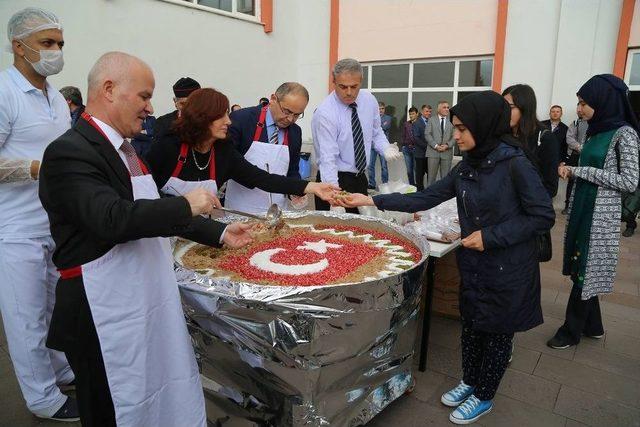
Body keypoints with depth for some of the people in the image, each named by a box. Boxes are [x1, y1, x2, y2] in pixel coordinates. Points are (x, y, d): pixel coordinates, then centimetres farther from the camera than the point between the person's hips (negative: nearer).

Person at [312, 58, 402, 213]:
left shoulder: (369, 100, -2)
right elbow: (327, 159, -26)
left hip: (360, 178, 6)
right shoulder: (324, 113, -20)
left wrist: (386, 149, -8)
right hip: (335, 180, -5)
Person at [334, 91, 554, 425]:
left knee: (497, 333, 13)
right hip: (474, 266, 6)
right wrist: (370, 201, -4)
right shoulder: (466, 167, 1)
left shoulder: (515, 165, -19)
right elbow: (425, 198, 0)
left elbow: (543, 217, -15)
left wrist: (491, 236, -19)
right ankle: (469, 382, 44)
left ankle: (483, 397, 34)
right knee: (471, 326, 20)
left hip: (507, 270, -6)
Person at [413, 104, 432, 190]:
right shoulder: (417, 123, -1)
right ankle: (420, 189, 11)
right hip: (421, 153, -4)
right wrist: (426, 146, -16)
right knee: (420, 173, 2)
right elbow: (416, 138, -9)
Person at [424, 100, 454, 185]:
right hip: (433, 152, -1)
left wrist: (447, 145, -11)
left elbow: (454, 136, 6)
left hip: (447, 152, 1)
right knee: (431, 176, 1)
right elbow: (427, 134, 0)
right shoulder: (431, 121, 10)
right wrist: (436, 145, -11)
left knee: (445, 177, 3)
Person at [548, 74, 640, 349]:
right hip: (582, 209, 8)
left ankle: (572, 330, 17)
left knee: (585, 272, 2)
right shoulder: (596, 131, 10)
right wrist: (572, 171, 1)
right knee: (583, 269, 15)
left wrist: (581, 171, -18)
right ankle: (593, 326, 32)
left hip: (600, 214, -8)